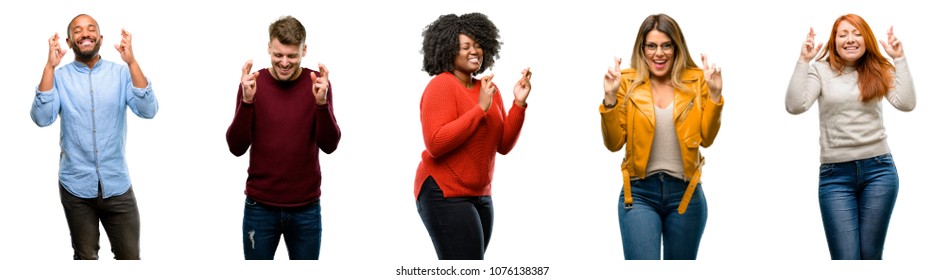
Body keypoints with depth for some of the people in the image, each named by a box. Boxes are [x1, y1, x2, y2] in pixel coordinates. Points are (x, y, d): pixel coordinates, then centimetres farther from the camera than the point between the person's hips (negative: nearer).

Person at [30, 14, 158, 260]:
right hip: (76, 186, 0)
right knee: (85, 257, 14)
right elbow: (42, 118, -15)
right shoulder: (59, 77, -1)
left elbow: (148, 111, -15)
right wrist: (49, 67, -21)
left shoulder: (121, 72, -1)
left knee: (130, 257, 6)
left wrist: (131, 62, -23)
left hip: (116, 185, 0)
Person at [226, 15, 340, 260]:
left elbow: (329, 145, -10)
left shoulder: (317, 83, -2)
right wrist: (247, 101, -23)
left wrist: (321, 102, -25)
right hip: (260, 206, 0)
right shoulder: (253, 83, -4)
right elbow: (237, 147, -10)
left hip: (306, 208, 1)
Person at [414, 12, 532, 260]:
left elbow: (503, 145, 8)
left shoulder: (489, 89, 10)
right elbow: (435, 144, -21)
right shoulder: (441, 86, -10)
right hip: (445, 194, -7)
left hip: (479, 196, 7)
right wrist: (480, 109, -21)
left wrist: (519, 104, -4)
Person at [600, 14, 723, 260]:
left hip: (685, 193, 2)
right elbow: (614, 143, -4)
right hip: (639, 193, -2)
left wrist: (714, 94, -10)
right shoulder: (627, 83, -2)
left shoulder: (696, 80, 2)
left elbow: (706, 138, 1)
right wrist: (610, 98, -16)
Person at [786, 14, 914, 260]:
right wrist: (803, 61, -13)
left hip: (878, 170, 2)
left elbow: (906, 103, -7)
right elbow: (795, 106, -12)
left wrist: (899, 59, -8)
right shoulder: (820, 71, 3)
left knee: (871, 256, 5)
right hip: (835, 175, -2)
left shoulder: (878, 71, 8)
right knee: (846, 260, -5)